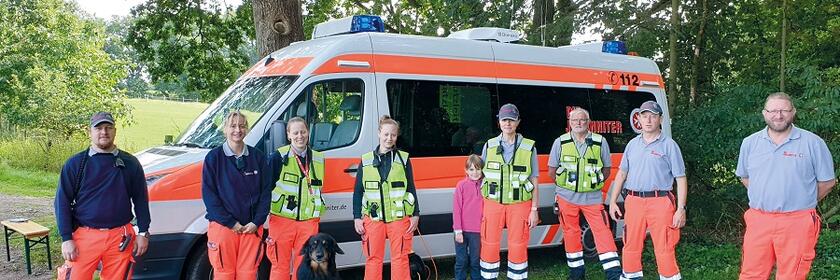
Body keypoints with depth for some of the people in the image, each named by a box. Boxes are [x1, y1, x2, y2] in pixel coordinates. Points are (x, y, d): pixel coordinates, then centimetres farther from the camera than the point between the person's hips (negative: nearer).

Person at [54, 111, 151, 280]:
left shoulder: (130, 163, 5)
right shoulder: (75, 163, 2)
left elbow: (141, 200, 9)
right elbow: (62, 202, 1)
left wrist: (143, 232, 4)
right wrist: (66, 238, -6)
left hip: (121, 237, 1)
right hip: (85, 236, -1)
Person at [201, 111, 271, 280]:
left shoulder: (258, 157, 5)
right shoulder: (214, 157, -1)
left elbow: (265, 192, 5)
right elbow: (208, 193, -5)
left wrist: (257, 222, -6)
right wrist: (230, 222, -11)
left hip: (252, 226, 2)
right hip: (223, 226, -2)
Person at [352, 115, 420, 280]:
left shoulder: (403, 159, 6)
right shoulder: (366, 161, 8)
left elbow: (411, 188, 7)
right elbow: (358, 191, 10)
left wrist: (415, 215, 1)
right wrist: (357, 218, 4)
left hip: (399, 217, -1)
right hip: (373, 218, 1)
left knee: (400, 258, 2)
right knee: (373, 259, 4)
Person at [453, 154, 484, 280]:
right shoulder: (461, 185, -4)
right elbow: (456, 209, -4)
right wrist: (458, 230, -7)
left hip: (477, 231, 1)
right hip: (462, 231, -1)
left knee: (475, 260, 11)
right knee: (461, 261, 8)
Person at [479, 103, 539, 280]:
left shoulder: (528, 148, 0)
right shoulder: (489, 146, 5)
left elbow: (534, 182, 2)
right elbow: (482, 177, 9)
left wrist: (534, 210, -2)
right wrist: (481, 207, 4)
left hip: (519, 205, -1)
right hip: (493, 204, 1)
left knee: (518, 246, 5)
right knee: (489, 245, 4)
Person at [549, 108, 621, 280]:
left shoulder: (600, 142, 3)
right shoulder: (560, 142, 3)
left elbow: (607, 170, 11)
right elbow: (551, 171, 8)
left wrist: (594, 184, 3)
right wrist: (565, 186, 5)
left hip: (592, 197, -1)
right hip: (567, 197, 1)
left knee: (603, 232, -5)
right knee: (571, 233, 8)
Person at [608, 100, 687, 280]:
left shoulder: (669, 145, 0)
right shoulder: (632, 144, 13)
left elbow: (681, 178, -2)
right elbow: (622, 173, 17)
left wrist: (681, 209, -9)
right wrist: (613, 201, 11)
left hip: (660, 203, -4)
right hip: (633, 202, 4)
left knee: (664, 249, -3)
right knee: (631, 247, 10)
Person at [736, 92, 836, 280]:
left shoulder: (813, 142, -2)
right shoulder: (750, 143, 6)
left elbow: (827, 181, 4)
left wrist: (801, 202, 6)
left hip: (797, 223, -3)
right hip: (758, 220, 3)